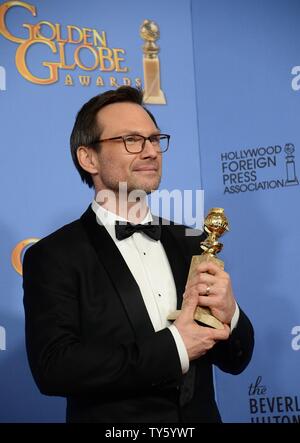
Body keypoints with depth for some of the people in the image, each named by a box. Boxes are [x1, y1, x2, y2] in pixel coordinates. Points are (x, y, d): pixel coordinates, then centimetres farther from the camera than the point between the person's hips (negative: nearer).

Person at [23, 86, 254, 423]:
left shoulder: (190, 243, 0)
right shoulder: (52, 257, -14)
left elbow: (236, 361, 3)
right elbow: (53, 369, -26)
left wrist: (228, 315, -18)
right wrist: (174, 348, -22)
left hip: (201, 416, 4)